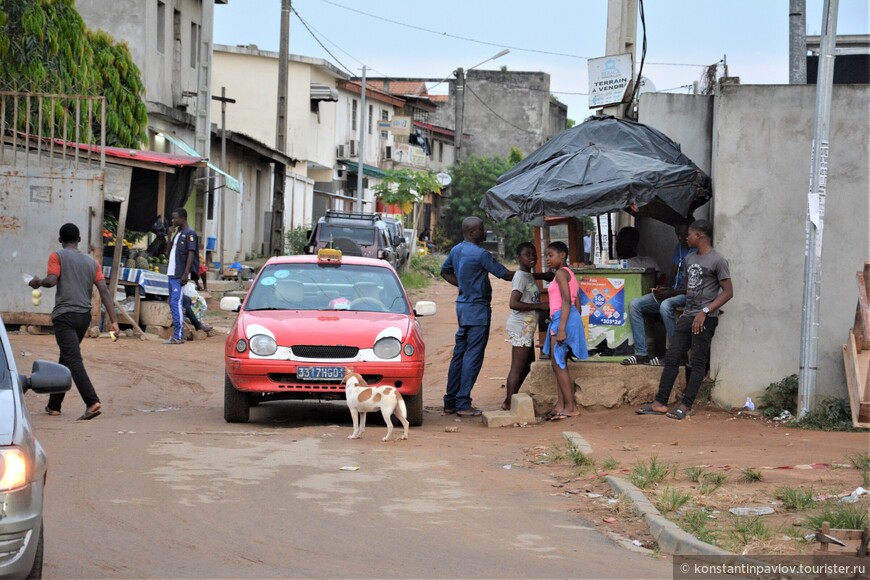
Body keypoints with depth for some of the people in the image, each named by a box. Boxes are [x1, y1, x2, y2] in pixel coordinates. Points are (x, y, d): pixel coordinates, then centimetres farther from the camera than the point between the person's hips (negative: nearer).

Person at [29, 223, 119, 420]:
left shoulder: (58, 256, -1)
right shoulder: (91, 262, 13)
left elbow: (51, 280, -16)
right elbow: (104, 291, 4)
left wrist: (37, 282, 6)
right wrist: (113, 320, 1)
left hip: (65, 315, -6)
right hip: (85, 316, 6)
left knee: (73, 361, -15)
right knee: (66, 359, 20)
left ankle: (92, 402, -32)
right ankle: (54, 405, 30)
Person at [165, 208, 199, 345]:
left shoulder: (189, 234, -8)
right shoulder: (178, 233, 20)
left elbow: (191, 254, -16)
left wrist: (186, 274, -22)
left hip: (180, 276, -10)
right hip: (172, 274, 10)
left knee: (176, 304, -13)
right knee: (173, 304, 11)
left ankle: (178, 336, -14)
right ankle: (176, 335, 15)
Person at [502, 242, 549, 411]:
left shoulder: (529, 276, 15)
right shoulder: (521, 276, -15)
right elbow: (514, 303, -24)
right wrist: (539, 306, -20)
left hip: (526, 327, 10)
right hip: (521, 326, -10)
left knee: (528, 365, 16)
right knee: (518, 367, -9)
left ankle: (511, 400, 21)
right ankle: (509, 402, -7)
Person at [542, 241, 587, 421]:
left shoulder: (561, 273, -10)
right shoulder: (568, 273, 20)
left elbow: (566, 301, -18)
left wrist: (561, 328, -23)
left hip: (562, 318, -11)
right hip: (559, 319, 11)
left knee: (558, 364, -10)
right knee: (558, 364, 9)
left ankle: (570, 406, -10)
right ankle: (560, 405, 7)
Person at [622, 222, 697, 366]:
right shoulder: (680, 247, 14)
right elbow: (673, 274, 13)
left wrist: (671, 292, -22)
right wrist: (665, 289, -8)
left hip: (688, 295, -9)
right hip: (673, 292, 9)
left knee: (665, 305, -39)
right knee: (634, 305, -7)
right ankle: (641, 354, -13)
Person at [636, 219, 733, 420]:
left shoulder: (717, 261, -10)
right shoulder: (690, 259, 14)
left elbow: (728, 292, -12)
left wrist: (704, 311, -17)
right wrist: (687, 309, 14)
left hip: (705, 319, -8)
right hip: (687, 316, 8)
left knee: (698, 362, -2)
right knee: (671, 358, 5)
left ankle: (686, 405, 1)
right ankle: (660, 403, 7)